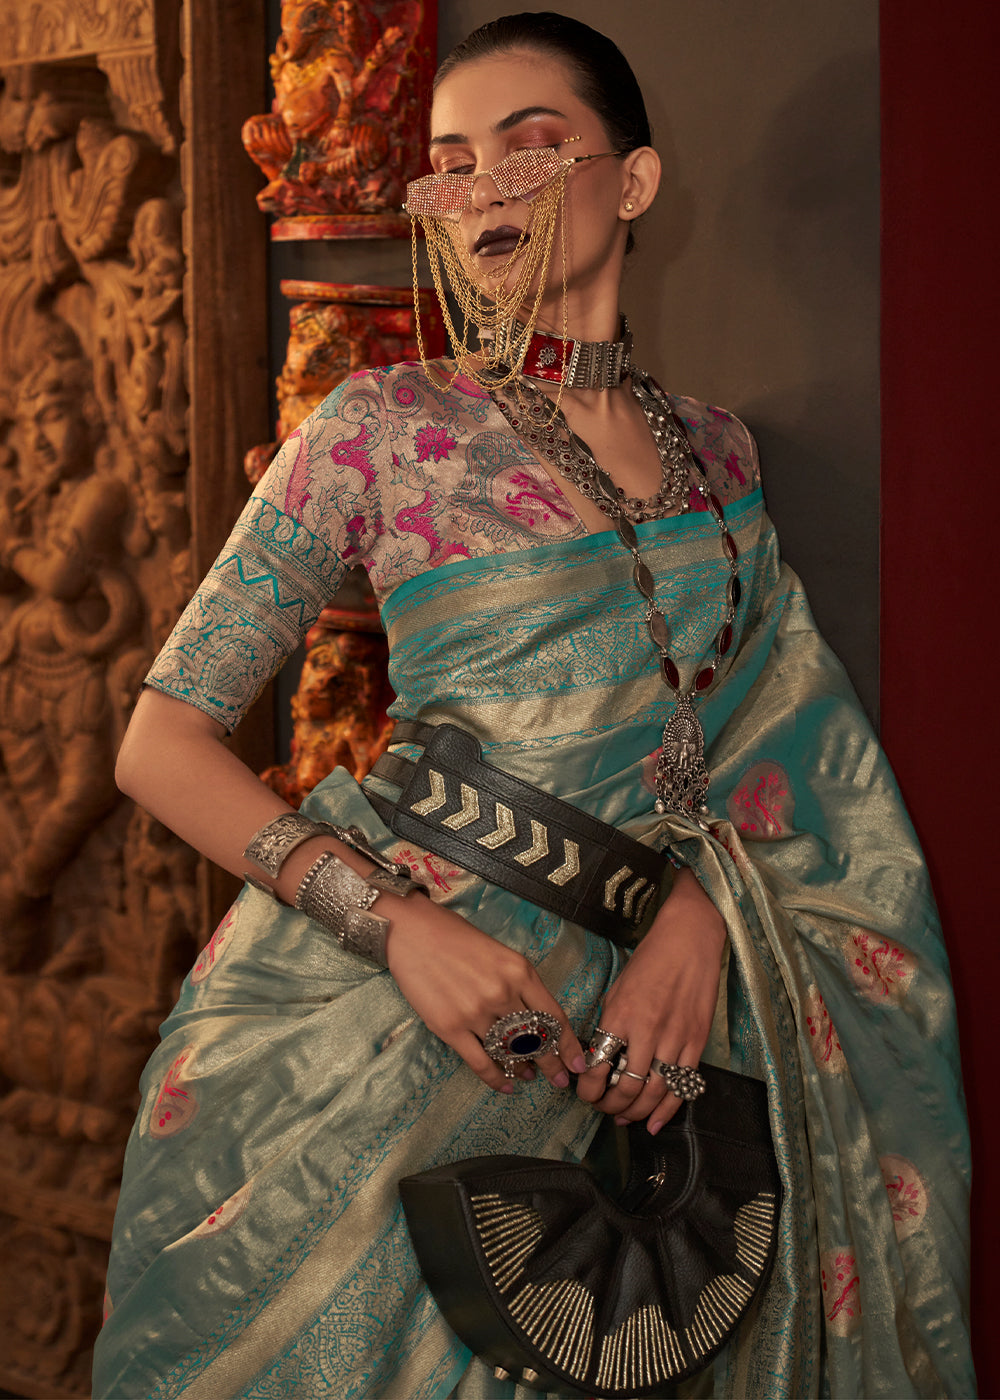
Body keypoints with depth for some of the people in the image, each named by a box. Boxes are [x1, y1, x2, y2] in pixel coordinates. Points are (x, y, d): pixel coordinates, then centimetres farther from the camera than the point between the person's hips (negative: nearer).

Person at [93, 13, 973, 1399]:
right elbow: (163, 740, -6)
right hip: (401, 989, -3)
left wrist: (703, 903, -12)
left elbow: (776, 723, 9)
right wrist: (393, 921, -20)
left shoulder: (715, 449, 10)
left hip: (634, 1015, 4)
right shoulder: (383, 427, -4)